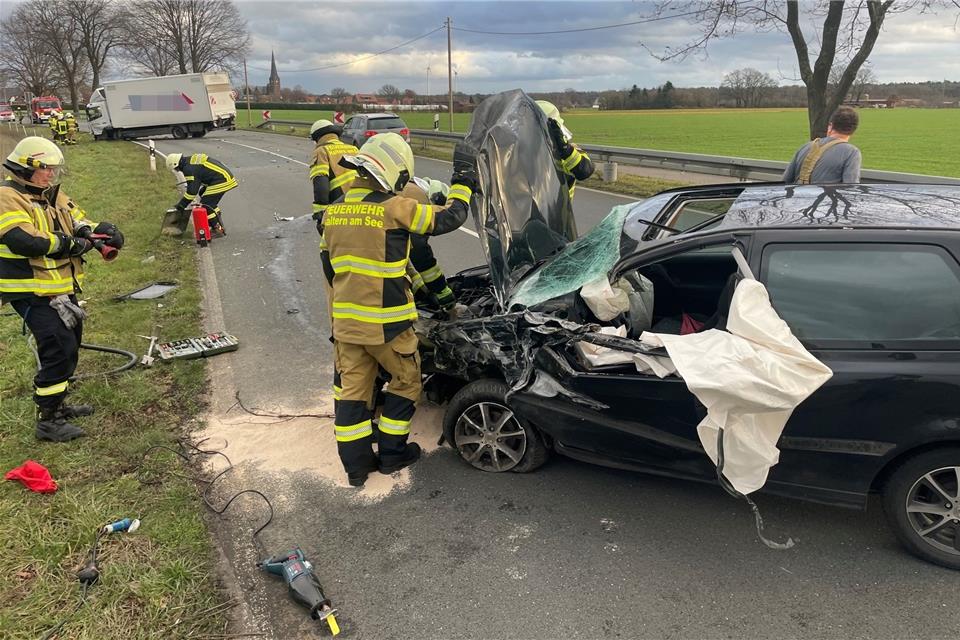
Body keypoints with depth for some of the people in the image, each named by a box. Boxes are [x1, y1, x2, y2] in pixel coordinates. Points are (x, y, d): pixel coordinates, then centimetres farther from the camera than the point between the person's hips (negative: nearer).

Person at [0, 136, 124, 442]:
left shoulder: (55, 196, 13)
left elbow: (81, 224, 11)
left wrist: (101, 231, -12)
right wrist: (69, 243, -20)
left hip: (62, 289, 9)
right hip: (32, 293, -9)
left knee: (67, 348, 19)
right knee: (59, 350, -14)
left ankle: (57, 404, 37)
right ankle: (48, 420, -3)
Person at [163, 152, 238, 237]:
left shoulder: (189, 169, -14)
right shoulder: (193, 159, 15)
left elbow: (192, 191, -14)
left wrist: (181, 205, -4)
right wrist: (203, 190, 34)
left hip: (220, 181, -10)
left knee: (206, 205, -5)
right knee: (211, 203, 22)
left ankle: (218, 230, 0)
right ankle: (219, 225, 28)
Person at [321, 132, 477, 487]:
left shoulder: (333, 211, 7)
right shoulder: (395, 208, -15)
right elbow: (448, 218, -8)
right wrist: (463, 180, 6)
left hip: (346, 321, 6)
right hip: (387, 323, -6)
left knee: (352, 390, 13)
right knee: (406, 381, 16)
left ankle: (356, 464, 21)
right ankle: (392, 453, 24)